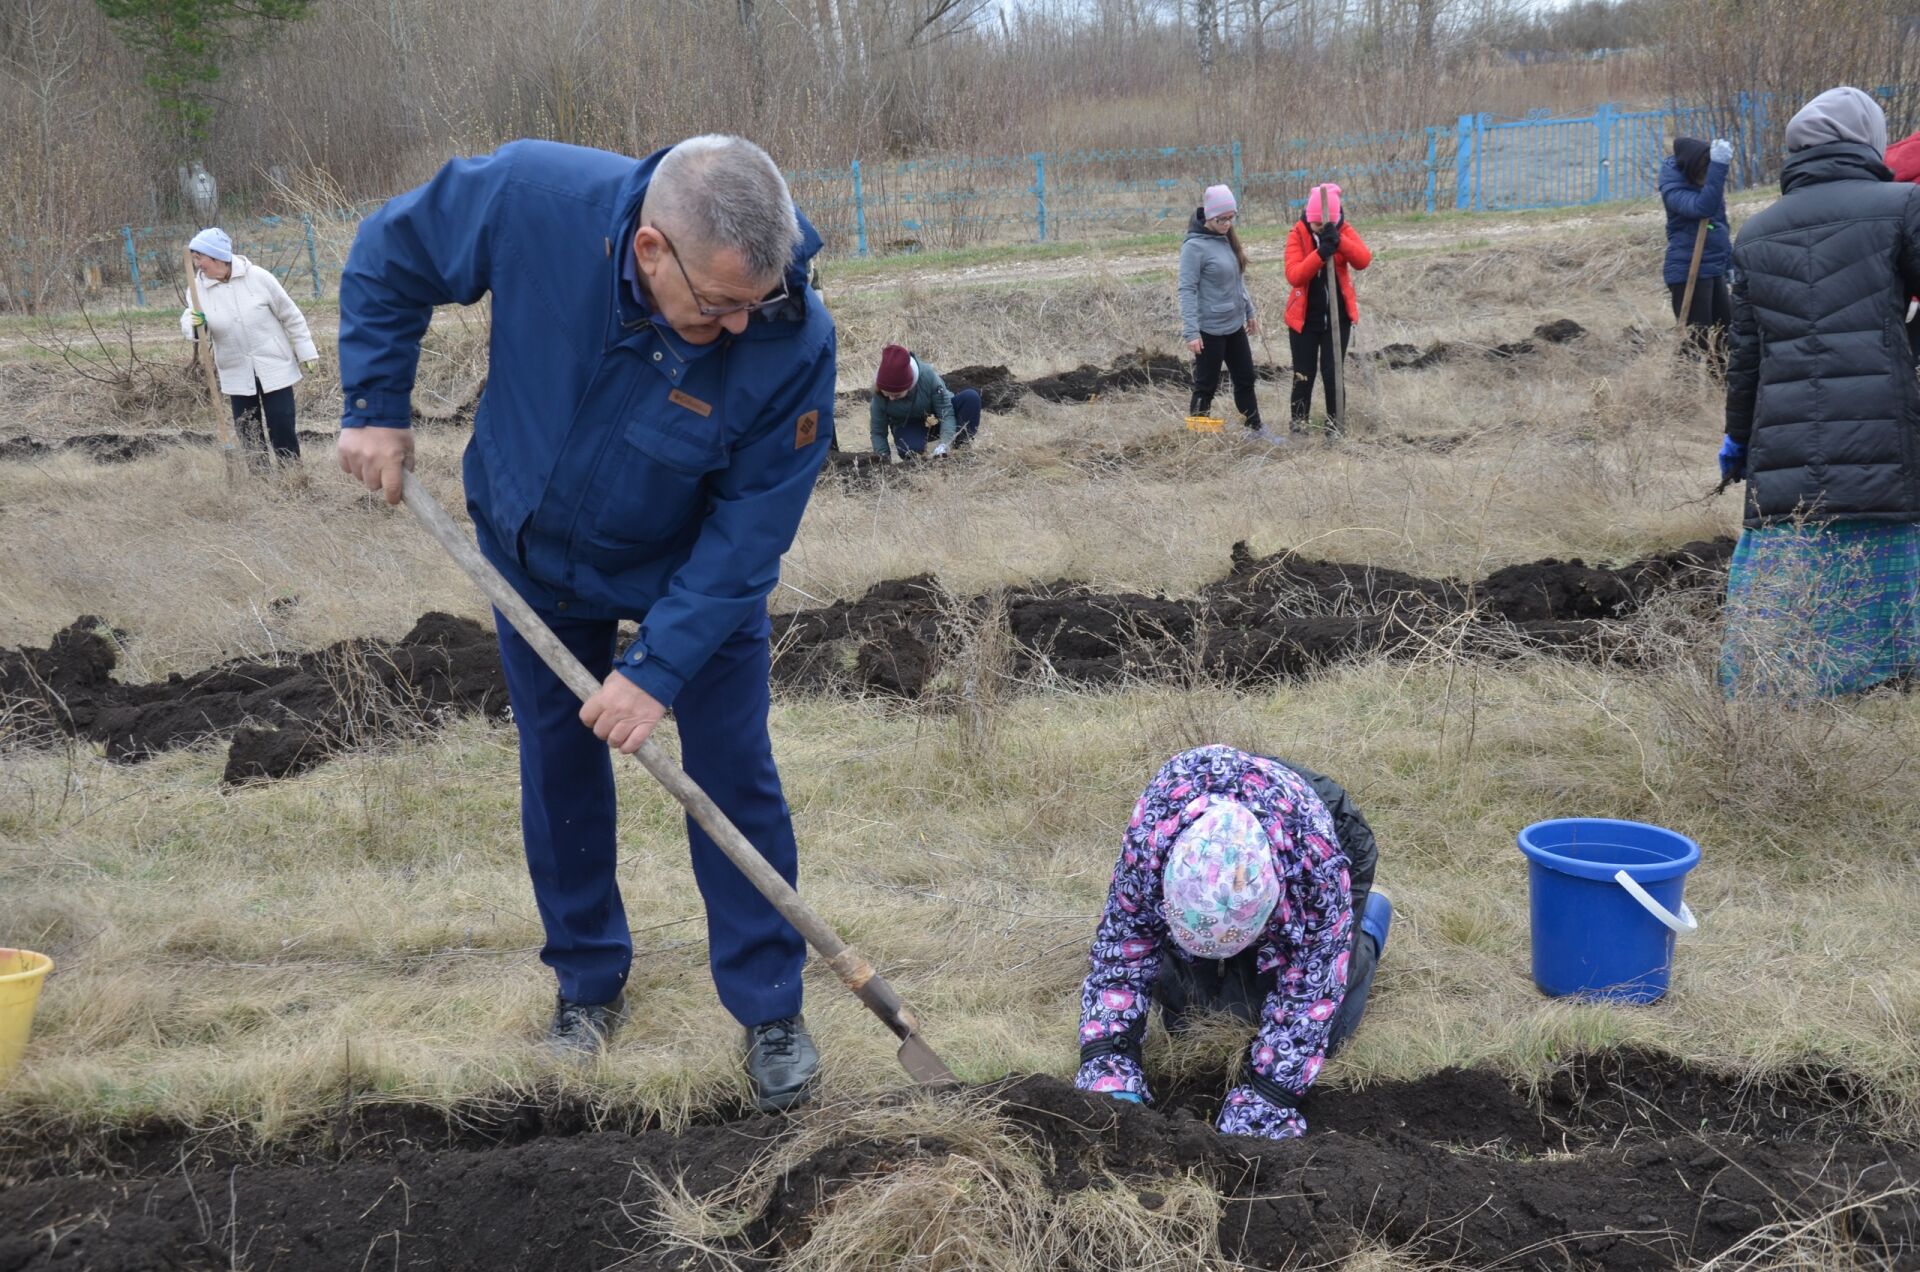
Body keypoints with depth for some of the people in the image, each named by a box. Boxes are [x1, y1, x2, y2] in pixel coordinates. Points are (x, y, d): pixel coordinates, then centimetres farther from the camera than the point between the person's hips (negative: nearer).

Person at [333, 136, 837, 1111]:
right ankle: (587, 984, 30)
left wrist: (658, 666, -29)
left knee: (735, 776, -2)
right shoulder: (532, 197, -33)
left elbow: (753, 524, -26)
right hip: (537, 549, 2)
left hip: (696, 570, -2)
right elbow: (390, 255, -13)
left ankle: (770, 1009, 14)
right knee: (558, 768, 12)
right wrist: (374, 405, -15)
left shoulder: (795, 342, -35)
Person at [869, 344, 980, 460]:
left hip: (935, 418, 1)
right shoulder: (879, 394, -26)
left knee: (971, 397, -27)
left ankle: (961, 446, -15)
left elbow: (946, 412, -25)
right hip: (907, 426, -1)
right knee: (910, 450, -38)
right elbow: (878, 432, -13)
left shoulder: (927, 376, -31)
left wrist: (945, 444, -39)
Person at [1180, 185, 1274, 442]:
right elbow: (1187, 290, -19)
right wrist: (1191, 332, -24)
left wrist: (1250, 311, 19)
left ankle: (1256, 430, 28)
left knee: (1245, 380, 16)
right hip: (1209, 329, -8)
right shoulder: (1195, 246, -17)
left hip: (1235, 326, 8)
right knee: (1206, 386, 3)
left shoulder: (1228, 239, 6)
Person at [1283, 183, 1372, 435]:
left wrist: (1338, 240, -34)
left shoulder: (1344, 231, -4)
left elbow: (1364, 260, -21)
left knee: (1332, 372, 2)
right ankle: (1298, 422, 17)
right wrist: (1320, 253, -35)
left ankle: (1335, 422, 16)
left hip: (1337, 316, 1)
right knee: (1304, 374, 4)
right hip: (1305, 317, -1)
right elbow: (1294, 276, -22)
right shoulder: (1298, 234, -10)